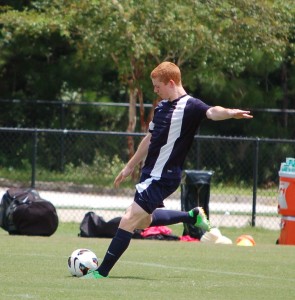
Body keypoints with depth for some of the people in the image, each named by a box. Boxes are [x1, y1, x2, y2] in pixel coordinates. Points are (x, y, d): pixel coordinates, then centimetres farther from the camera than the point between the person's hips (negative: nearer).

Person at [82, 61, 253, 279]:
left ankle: (102, 272, -7)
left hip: (163, 178, -10)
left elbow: (211, 112, -35)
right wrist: (130, 167, 29)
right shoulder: (162, 106, 12)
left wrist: (230, 113, -57)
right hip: (150, 172, 10)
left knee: (129, 220, -12)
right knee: (143, 221, 24)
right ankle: (193, 216, 37)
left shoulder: (189, 106, -14)